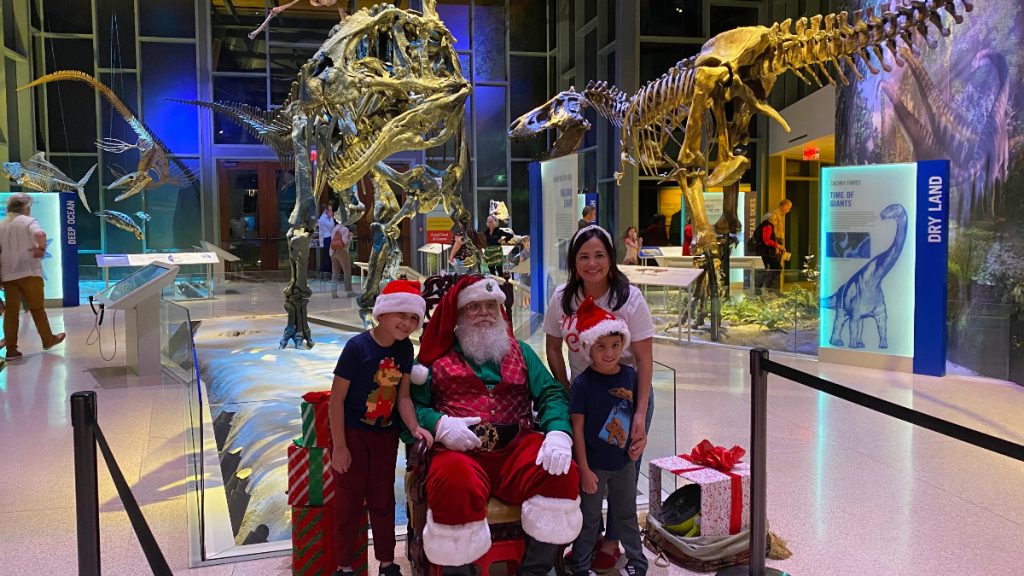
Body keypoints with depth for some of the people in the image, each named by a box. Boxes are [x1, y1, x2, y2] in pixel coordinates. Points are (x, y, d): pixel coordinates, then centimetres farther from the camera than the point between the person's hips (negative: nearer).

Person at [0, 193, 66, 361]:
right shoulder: (27, 221, -7)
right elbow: (40, 234, -30)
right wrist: (42, 249, -14)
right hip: (28, 272, -5)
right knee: (37, 308, 9)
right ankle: (48, 339, 23)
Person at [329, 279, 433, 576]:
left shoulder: (405, 348, -5)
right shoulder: (358, 346, -21)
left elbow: (403, 396, -1)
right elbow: (336, 399, -17)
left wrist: (415, 427, -18)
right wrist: (339, 446, -16)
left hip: (385, 434, 5)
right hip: (352, 432, -5)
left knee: (383, 500, 15)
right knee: (349, 501, 8)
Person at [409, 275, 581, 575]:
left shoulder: (520, 351, 23)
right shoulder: (438, 355, 16)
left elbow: (551, 393, 10)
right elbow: (413, 403, 6)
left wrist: (558, 433, -10)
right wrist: (439, 425, -15)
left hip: (517, 446, 3)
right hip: (461, 449, -2)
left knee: (560, 472, -27)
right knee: (454, 484, -37)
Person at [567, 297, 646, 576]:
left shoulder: (630, 375, -4)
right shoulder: (583, 383, -18)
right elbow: (577, 428, -15)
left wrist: (639, 441, -1)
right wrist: (584, 469, -14)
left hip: (624, 461, 4)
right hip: (594, 464, -4)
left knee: (627, 514, 21)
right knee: (589, 518, 11)